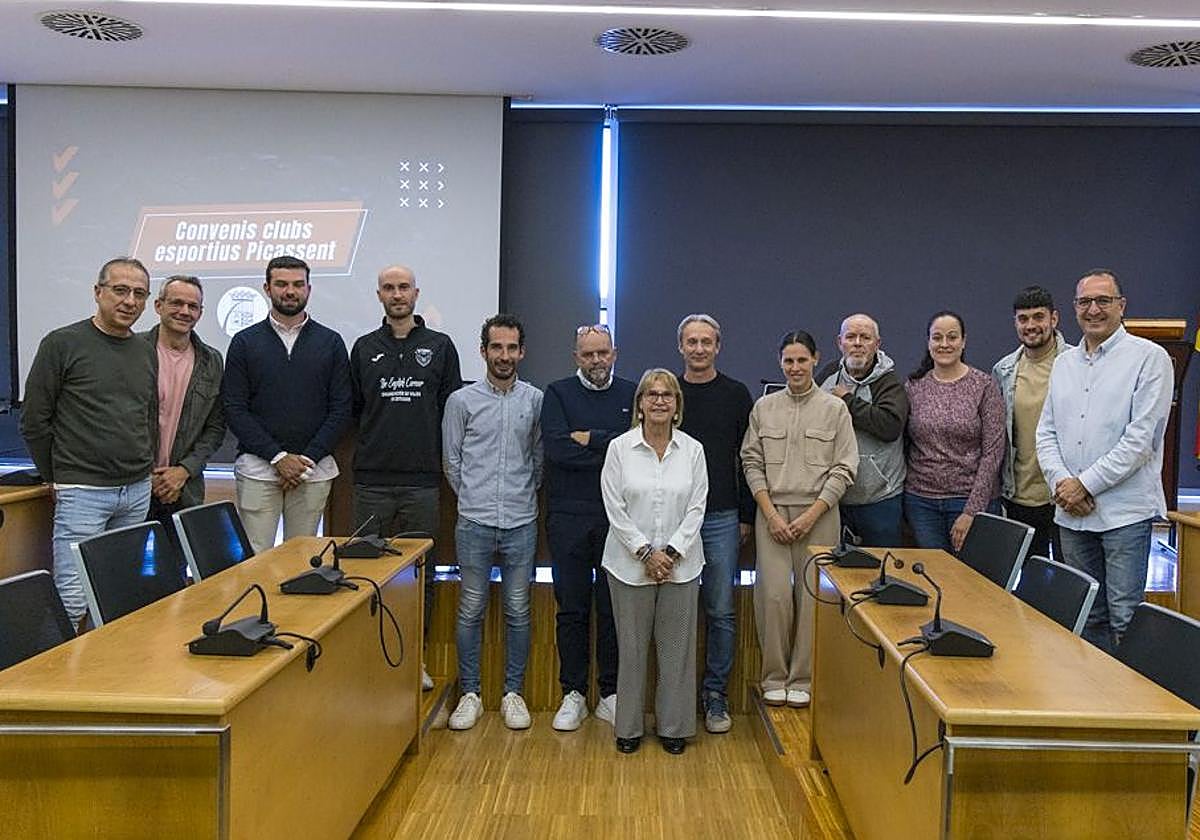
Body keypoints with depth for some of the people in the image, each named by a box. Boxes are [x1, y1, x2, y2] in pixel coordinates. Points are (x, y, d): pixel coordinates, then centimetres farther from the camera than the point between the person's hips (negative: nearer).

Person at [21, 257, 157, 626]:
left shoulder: (146, 352, 10)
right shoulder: (62, 344, -6)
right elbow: (34, 421, -3)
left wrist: (144, 470, 13)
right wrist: (57, 477, 1)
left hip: (138, 492, 6)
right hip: (83, 492, -5)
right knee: (73, 602, -6)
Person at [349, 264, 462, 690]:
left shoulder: (440, 346, 6)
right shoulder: (364, 348, 9)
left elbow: (453, 408, 7)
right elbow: (353, 408, 15)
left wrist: (436, 450, 3)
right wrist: (378, 437, 8)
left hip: (423, 482, -1)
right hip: (372, 480, 1)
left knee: (422, 573, 6)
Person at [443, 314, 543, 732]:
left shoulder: (536, 400, 2)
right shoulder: (462, 401, 0)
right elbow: (452, 461, 7)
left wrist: (523, 494, 11)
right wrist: (474, 497, 10)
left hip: (521, 523, 1)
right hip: (474, 523, -1)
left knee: (518, 611, 8)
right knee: (471, 609, 6)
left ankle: (513, 692, 21)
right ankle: (470, 693, 19)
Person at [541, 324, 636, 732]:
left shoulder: (632, 394, 9)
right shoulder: (558, 393, 5)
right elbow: (555, 447, -11)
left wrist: (590, 439, -9)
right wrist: (614, 449, -8)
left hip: (618, 518, 1)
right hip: (568, 517, 0)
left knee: (614, 607, 7)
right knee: (571, 608, 7)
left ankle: (611, 695, 19)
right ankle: (574, 694, 19)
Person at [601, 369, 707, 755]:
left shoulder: (693, 450, 2)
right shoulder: (620, 448, -3)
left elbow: (696, 509, 0)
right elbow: (616, 509, -6)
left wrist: (671, 553, -9)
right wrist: (647, 552, -11)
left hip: (680, 563, 2)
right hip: (631, 562, -1)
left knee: (677, 647, 8)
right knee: (632, 647, 7)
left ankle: (674, 726, 23)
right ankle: (629, 727, 22)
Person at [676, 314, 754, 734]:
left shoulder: (736, 395, 4)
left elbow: (747, 459, 5)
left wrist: (746, 516, 3)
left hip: (721, 518, 0)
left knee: (721, 612, 4)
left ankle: (715, 695, 18)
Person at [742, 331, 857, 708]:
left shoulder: (835, 408, 3)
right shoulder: (764, 407, 7)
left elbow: (844, 469, 0)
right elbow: (752, 462, 6)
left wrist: (812, 514, -9)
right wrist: (771, 514, -5)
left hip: (818, 514, -1)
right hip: (772, 511, 1)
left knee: (812, 595, 0)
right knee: (774, 593, -4)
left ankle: (802, 679, 16)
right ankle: (774, 677, 13)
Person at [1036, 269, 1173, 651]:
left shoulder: (1149, 357, -3)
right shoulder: (1064, 364, 15)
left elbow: (1140, 437, -11)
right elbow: (1046, 431, 11)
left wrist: (1086, 485, -12)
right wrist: (1061, 481, -6)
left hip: (1125, 511, -5)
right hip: (1071, 512, 6)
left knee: (1124, 618, -3)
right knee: (1086, 616, 14)